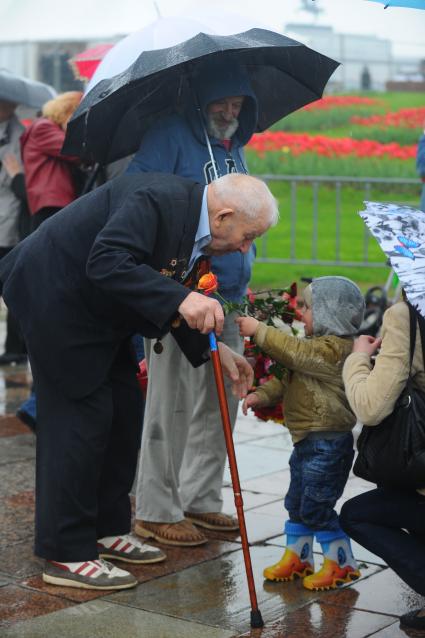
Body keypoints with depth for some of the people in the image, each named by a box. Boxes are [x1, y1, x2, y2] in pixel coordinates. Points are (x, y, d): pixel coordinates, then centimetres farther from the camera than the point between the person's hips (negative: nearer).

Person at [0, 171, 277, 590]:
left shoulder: (194, 222, 4)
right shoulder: (156, 199, -26)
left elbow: (167, 302, 12)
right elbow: (107, 263, -38)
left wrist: (214, 349, 2)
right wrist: (180, 299, -44)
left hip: (97, 313, 10)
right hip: (55, 297, -10)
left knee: (124, 412, 11)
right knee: (80, 417, -8)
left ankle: (106, 530, 23)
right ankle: (65, 555, 0)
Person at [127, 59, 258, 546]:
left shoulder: (234, 149, 18)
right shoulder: (170, 136, -6)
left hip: (227, 295, 8)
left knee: (221, 403, 11)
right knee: (172, 402, -4)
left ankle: (199, 500, 23)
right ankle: (155, 511, 6)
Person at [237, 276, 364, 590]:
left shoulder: (334, 349, -19)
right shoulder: (318, 347, 15)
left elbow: (293, 352, -28)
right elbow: (287, 378, 16)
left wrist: (259, 330, -23)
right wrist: (263, 394, 0)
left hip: (327, 443, -11)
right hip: (307, 442, 11)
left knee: (316, 506, -5)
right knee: (297, 502, 18)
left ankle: (341, 563, 8)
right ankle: (296, 557, 31)